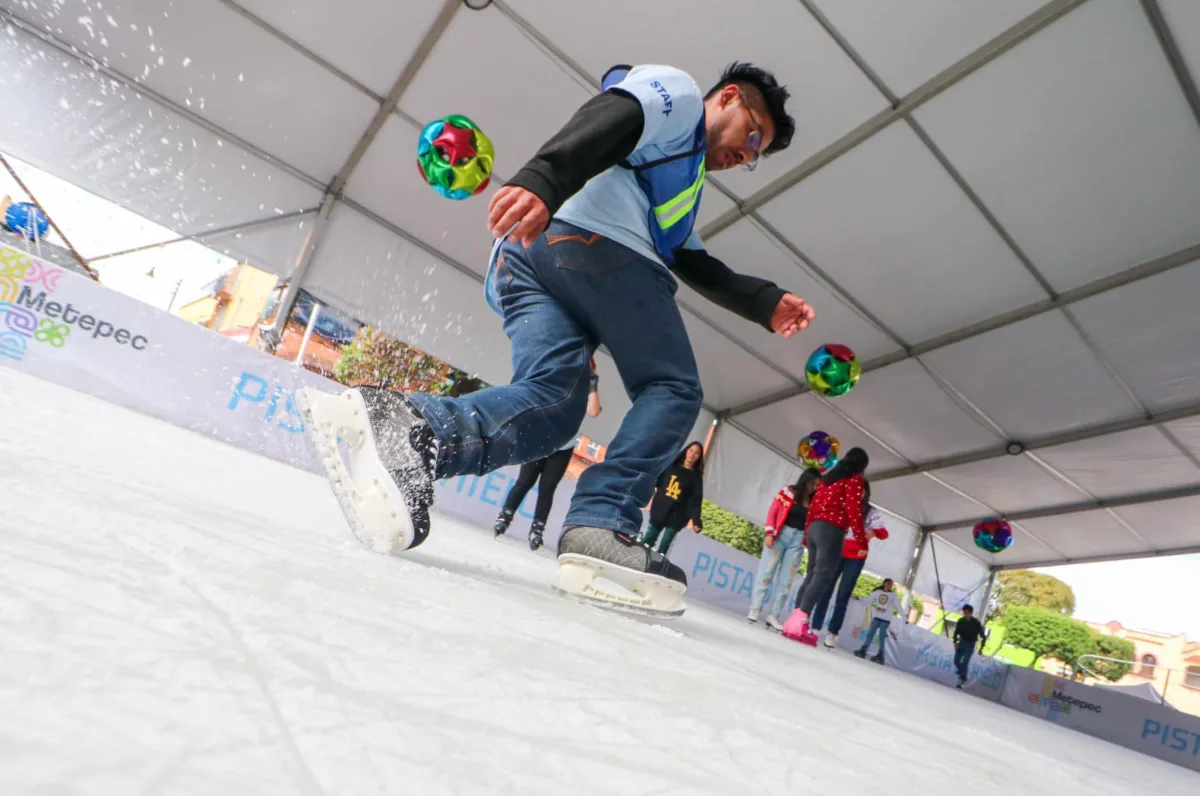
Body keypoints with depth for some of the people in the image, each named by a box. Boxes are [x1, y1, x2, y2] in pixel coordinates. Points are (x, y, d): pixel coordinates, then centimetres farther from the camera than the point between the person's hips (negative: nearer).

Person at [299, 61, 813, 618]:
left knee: (549, 404, -9)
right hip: (593, 238, -8)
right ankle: (599, 530, -20)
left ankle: (396, 422, -30)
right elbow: (606, 121, -5)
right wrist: (542, 180, -24)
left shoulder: (680, 188, 45)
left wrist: (766, 303, 25)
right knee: (672, 390, -2)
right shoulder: (677, 91, 17)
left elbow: (697, 266, 35)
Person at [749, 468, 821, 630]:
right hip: (780, 535, -3)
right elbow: (772, 513, -2)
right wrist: (769, 533, -10)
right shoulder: (787, 493, -2)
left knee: (786, 580, 2)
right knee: (766, 572, -3)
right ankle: (754, 610, 0)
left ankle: (773, 616, 6)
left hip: (798, 541, 3)